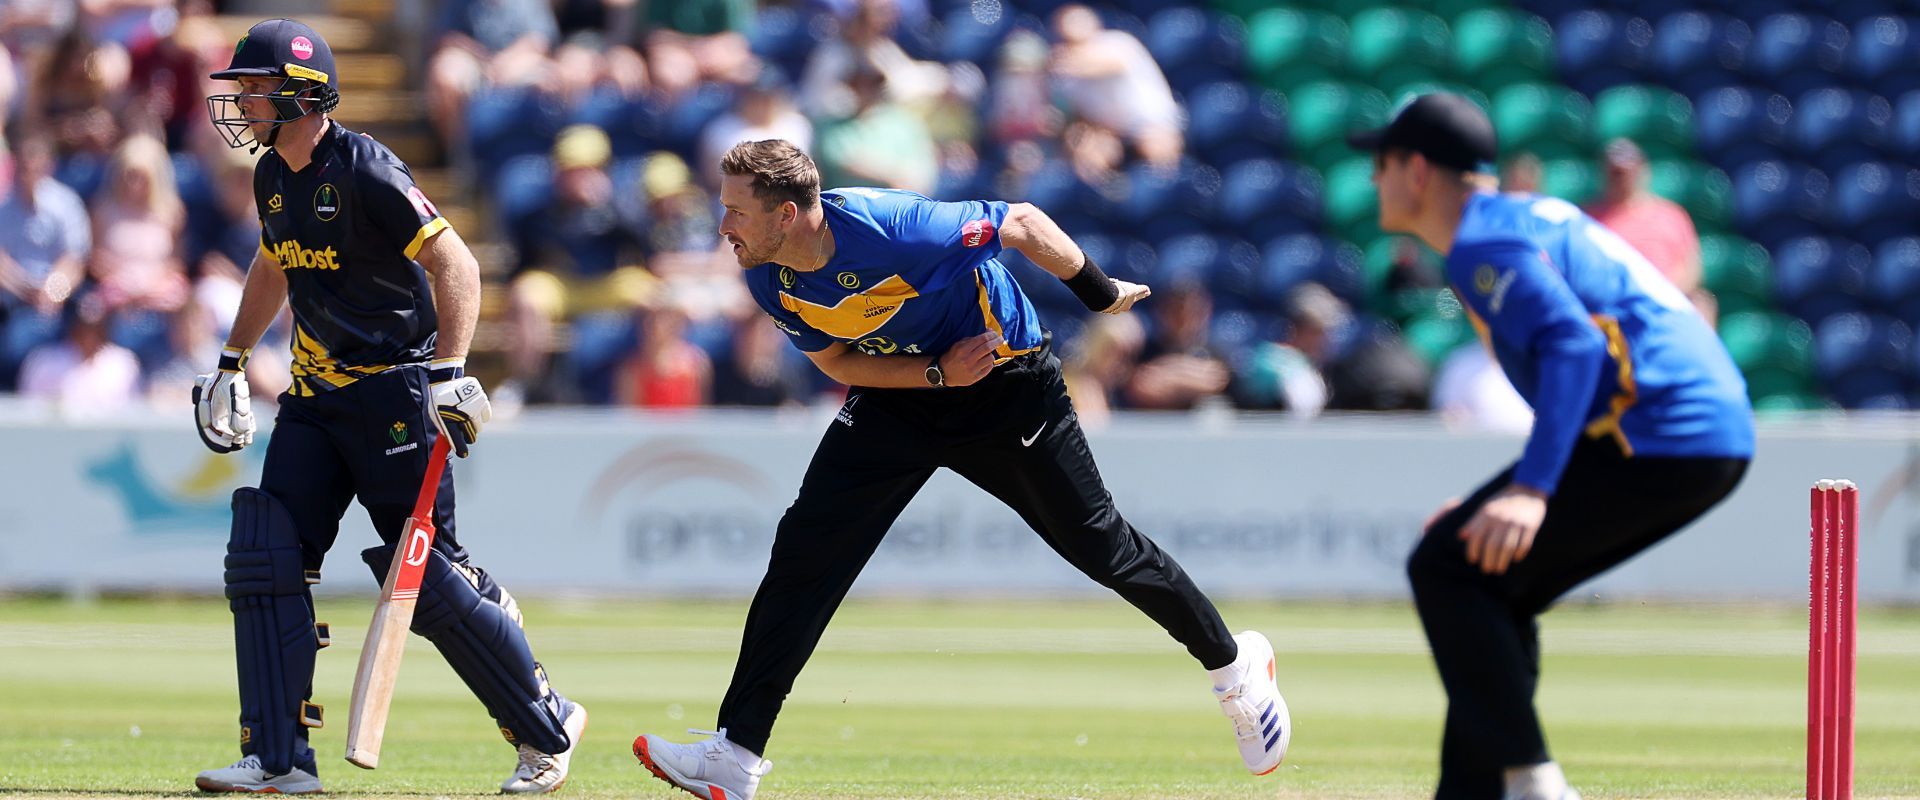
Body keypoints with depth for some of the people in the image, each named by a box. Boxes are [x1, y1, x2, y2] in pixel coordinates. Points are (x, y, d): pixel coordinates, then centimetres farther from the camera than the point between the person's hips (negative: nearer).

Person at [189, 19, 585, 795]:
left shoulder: (362, 170, -18)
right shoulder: (274, 176, 9)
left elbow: (455, 264, -20)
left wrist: (449, 373, -28)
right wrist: (231, 364, 30)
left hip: (393, 395, -8)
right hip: (315, 397, 8)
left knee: (428, 575, -6)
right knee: (263, 557, -4)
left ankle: (549, 726, 12)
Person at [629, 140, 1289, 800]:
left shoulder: (888, 228, -35)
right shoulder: (770, 280, -16)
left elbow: (1022, 223, -23)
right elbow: (837, 362, -2)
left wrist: (1104, 296, -10)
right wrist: (935, 372, -20)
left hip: (1009, 391, -5)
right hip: (897, 396, 5)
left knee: (1097, 543, 3)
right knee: (804, 547, -10)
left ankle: (1234, 663, 28)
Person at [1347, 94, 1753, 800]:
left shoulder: (1483, 242, -8)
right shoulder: (1534, 219, 24)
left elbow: (1574, 346, -22)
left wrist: (1533, 490, -31)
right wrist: (1507, 496, 31)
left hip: (1660, 436, -10)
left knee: (1444, 568, -8)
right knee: (1490, 583, 18)